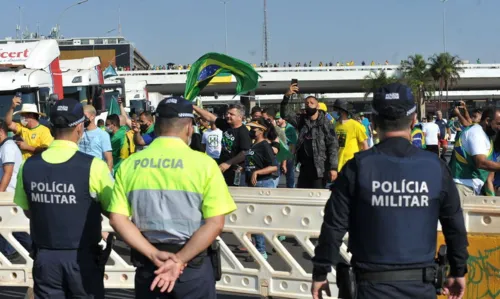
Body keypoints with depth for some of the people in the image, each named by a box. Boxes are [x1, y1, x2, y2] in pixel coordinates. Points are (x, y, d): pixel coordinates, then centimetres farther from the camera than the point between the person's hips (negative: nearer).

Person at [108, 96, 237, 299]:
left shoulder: (129, 164, 0)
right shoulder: (204, 163, -9)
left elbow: (117, 219, -5)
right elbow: (215, 223, -14)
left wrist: (154, 255, -9)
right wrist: (180, 260, -15)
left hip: (146, 263, 2)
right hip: (192, 265, -2)